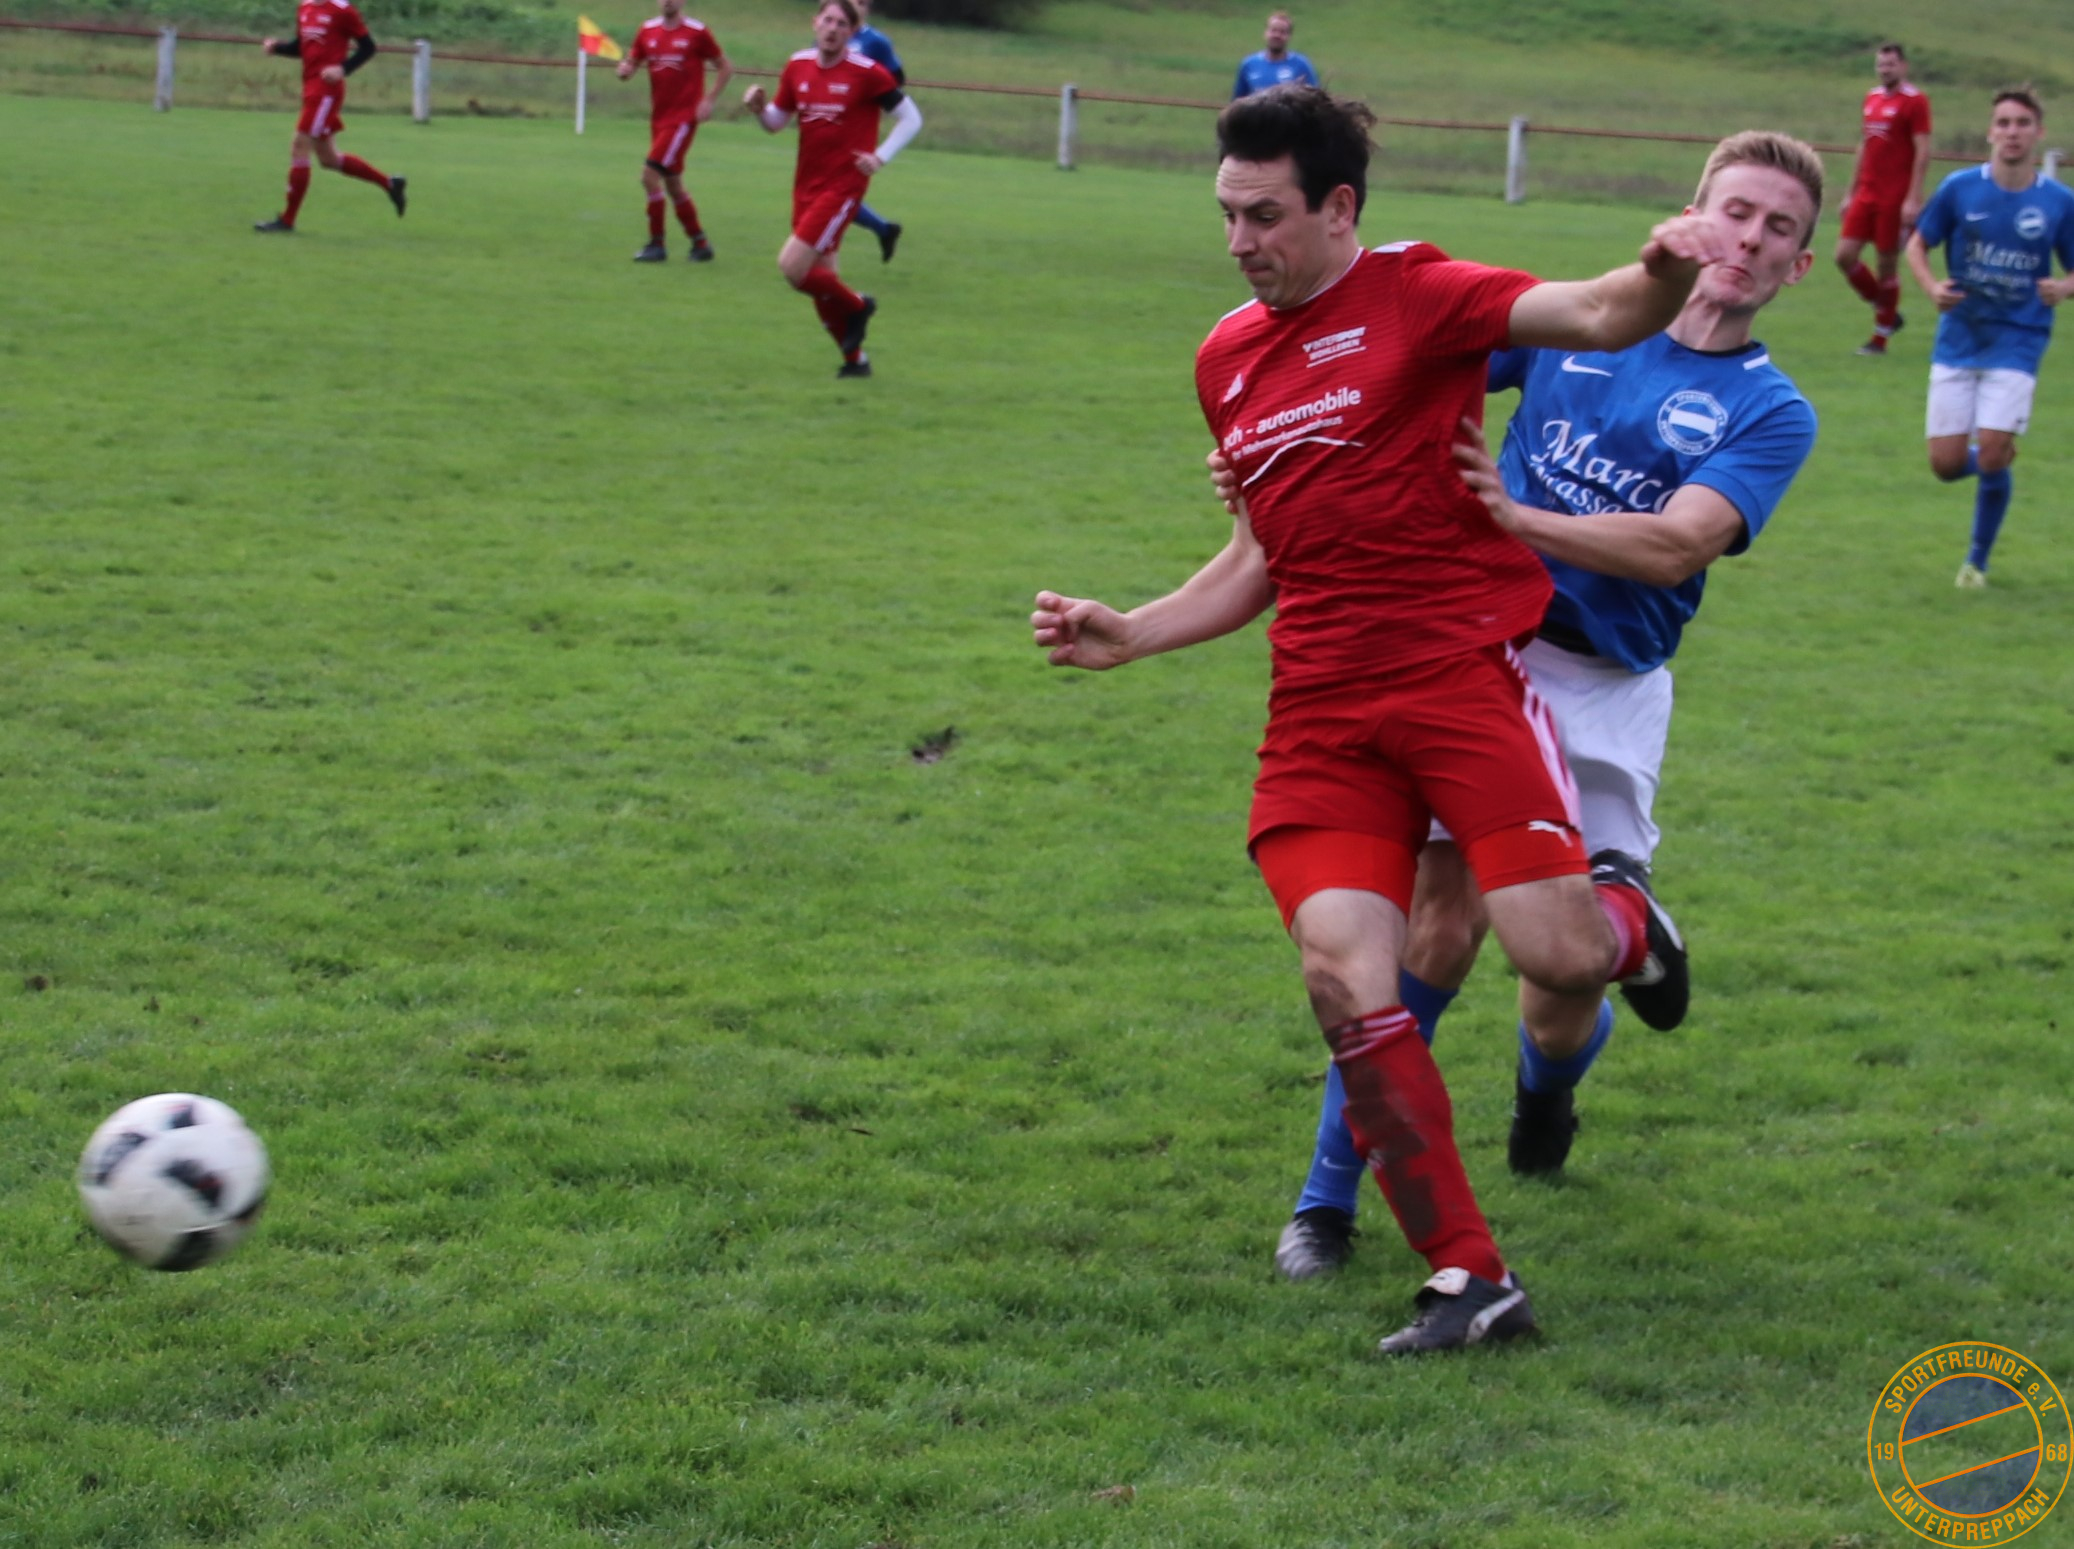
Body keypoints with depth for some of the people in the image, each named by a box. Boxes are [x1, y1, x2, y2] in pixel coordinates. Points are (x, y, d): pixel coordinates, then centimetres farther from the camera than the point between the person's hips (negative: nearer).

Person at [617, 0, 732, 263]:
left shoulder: (697, 32, -6)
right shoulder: (648, 30, 8)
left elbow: (725, 68, 2)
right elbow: (631, 63, 13)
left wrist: (709, 101, -9)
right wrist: (624, 70, -12)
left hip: (683, 117, -6)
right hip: (659, 118, 6)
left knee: (650, 174, -15)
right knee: (673, 185, 11)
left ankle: (656, 244, -6)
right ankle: (700, 244, 23)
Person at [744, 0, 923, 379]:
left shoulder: (867, 73, -10)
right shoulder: (798, 67, 6)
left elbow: (910, 117, -3)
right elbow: (776, 122, 15)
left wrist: (880, 157, -13)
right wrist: (759, 108, -7)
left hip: (842, 186, -6)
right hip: (806, 186, 6)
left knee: (792, 265, -18)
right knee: (820, 279, 8)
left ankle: (855, 306, 7)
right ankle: (855, 359, 23)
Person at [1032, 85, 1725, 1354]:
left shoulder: (1416, 296, -2)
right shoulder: (1228, 359, 18)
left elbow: (1592, 317, -18)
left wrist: (1661, 283, -40)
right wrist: (1133, 634, 16)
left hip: (1460, 667, -5)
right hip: (1322, 711, 5)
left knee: (1558, 956, -15)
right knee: (1344, 978, -12)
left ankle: (1623, 917, 26)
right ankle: (1471, 1282, -4)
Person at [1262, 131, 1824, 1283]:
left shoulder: (1769, 412, 1)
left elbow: (1676, 545, -16)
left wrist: (1514, 516, -27)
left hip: (1610, 690, 0)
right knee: (1443, 920, -13)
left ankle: (1546, 1085, 38)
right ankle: (1329, 1196, -4)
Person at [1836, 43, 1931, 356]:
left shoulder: (1914, 101, -8)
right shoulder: (1872, 99, 13)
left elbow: (1923, 152, -13)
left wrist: (1913, 199, -19)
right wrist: (1851, 192, 18)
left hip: (1895, 198, -7)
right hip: (1867, 195, 7)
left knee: (1887, 262, 0)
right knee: (1845, 255, 0)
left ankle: (1881, 336, 11)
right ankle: (1886, 313, 18)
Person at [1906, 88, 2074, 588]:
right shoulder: (1959, 188, -4)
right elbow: (1917, 246, 7)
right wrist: (1932, 287, -13)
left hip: (2016, 344, -1)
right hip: (1959, 340, 1)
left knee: (1991, 457, -14)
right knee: (1947, 464, -2)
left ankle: (1978, 560, 9)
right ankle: (2000, 459, 35)